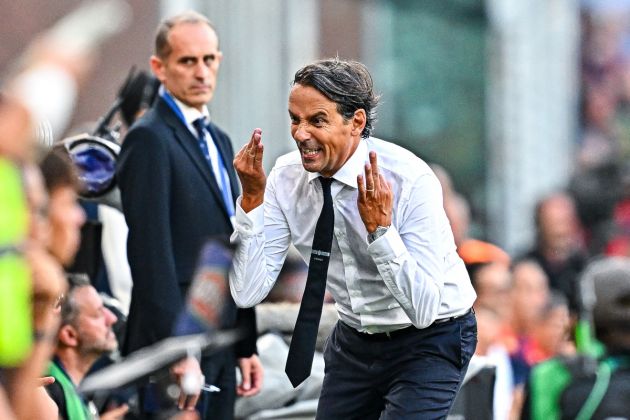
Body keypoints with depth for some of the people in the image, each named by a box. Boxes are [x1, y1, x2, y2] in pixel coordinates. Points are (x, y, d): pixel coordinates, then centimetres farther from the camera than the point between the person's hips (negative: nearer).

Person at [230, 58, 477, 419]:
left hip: (431, 340, -5)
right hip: (355, 339, 5)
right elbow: (248, 292, -15)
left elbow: (423, 308, -29)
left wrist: (380, 228, -39)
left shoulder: (410, 179, -26)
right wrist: (252, 200, -24)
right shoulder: (287, 177, -11)